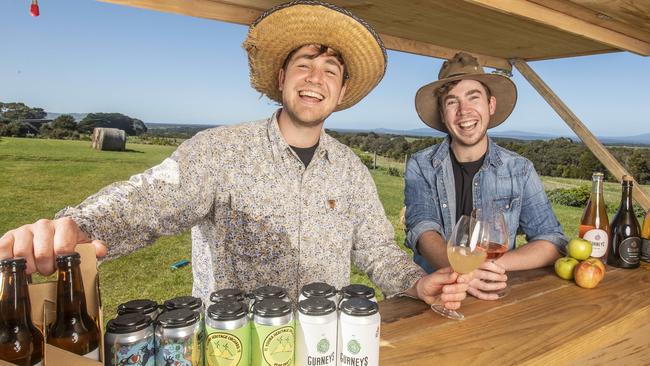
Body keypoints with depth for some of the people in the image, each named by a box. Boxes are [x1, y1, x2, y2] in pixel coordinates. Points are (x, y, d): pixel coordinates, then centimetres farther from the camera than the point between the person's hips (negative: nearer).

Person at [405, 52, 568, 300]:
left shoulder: (520, 170, 4)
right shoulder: (420, 167, 0)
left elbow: (553, 242, 0)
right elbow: (423, 230, -12)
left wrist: (493, 264, -17)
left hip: (496, 294, 2)